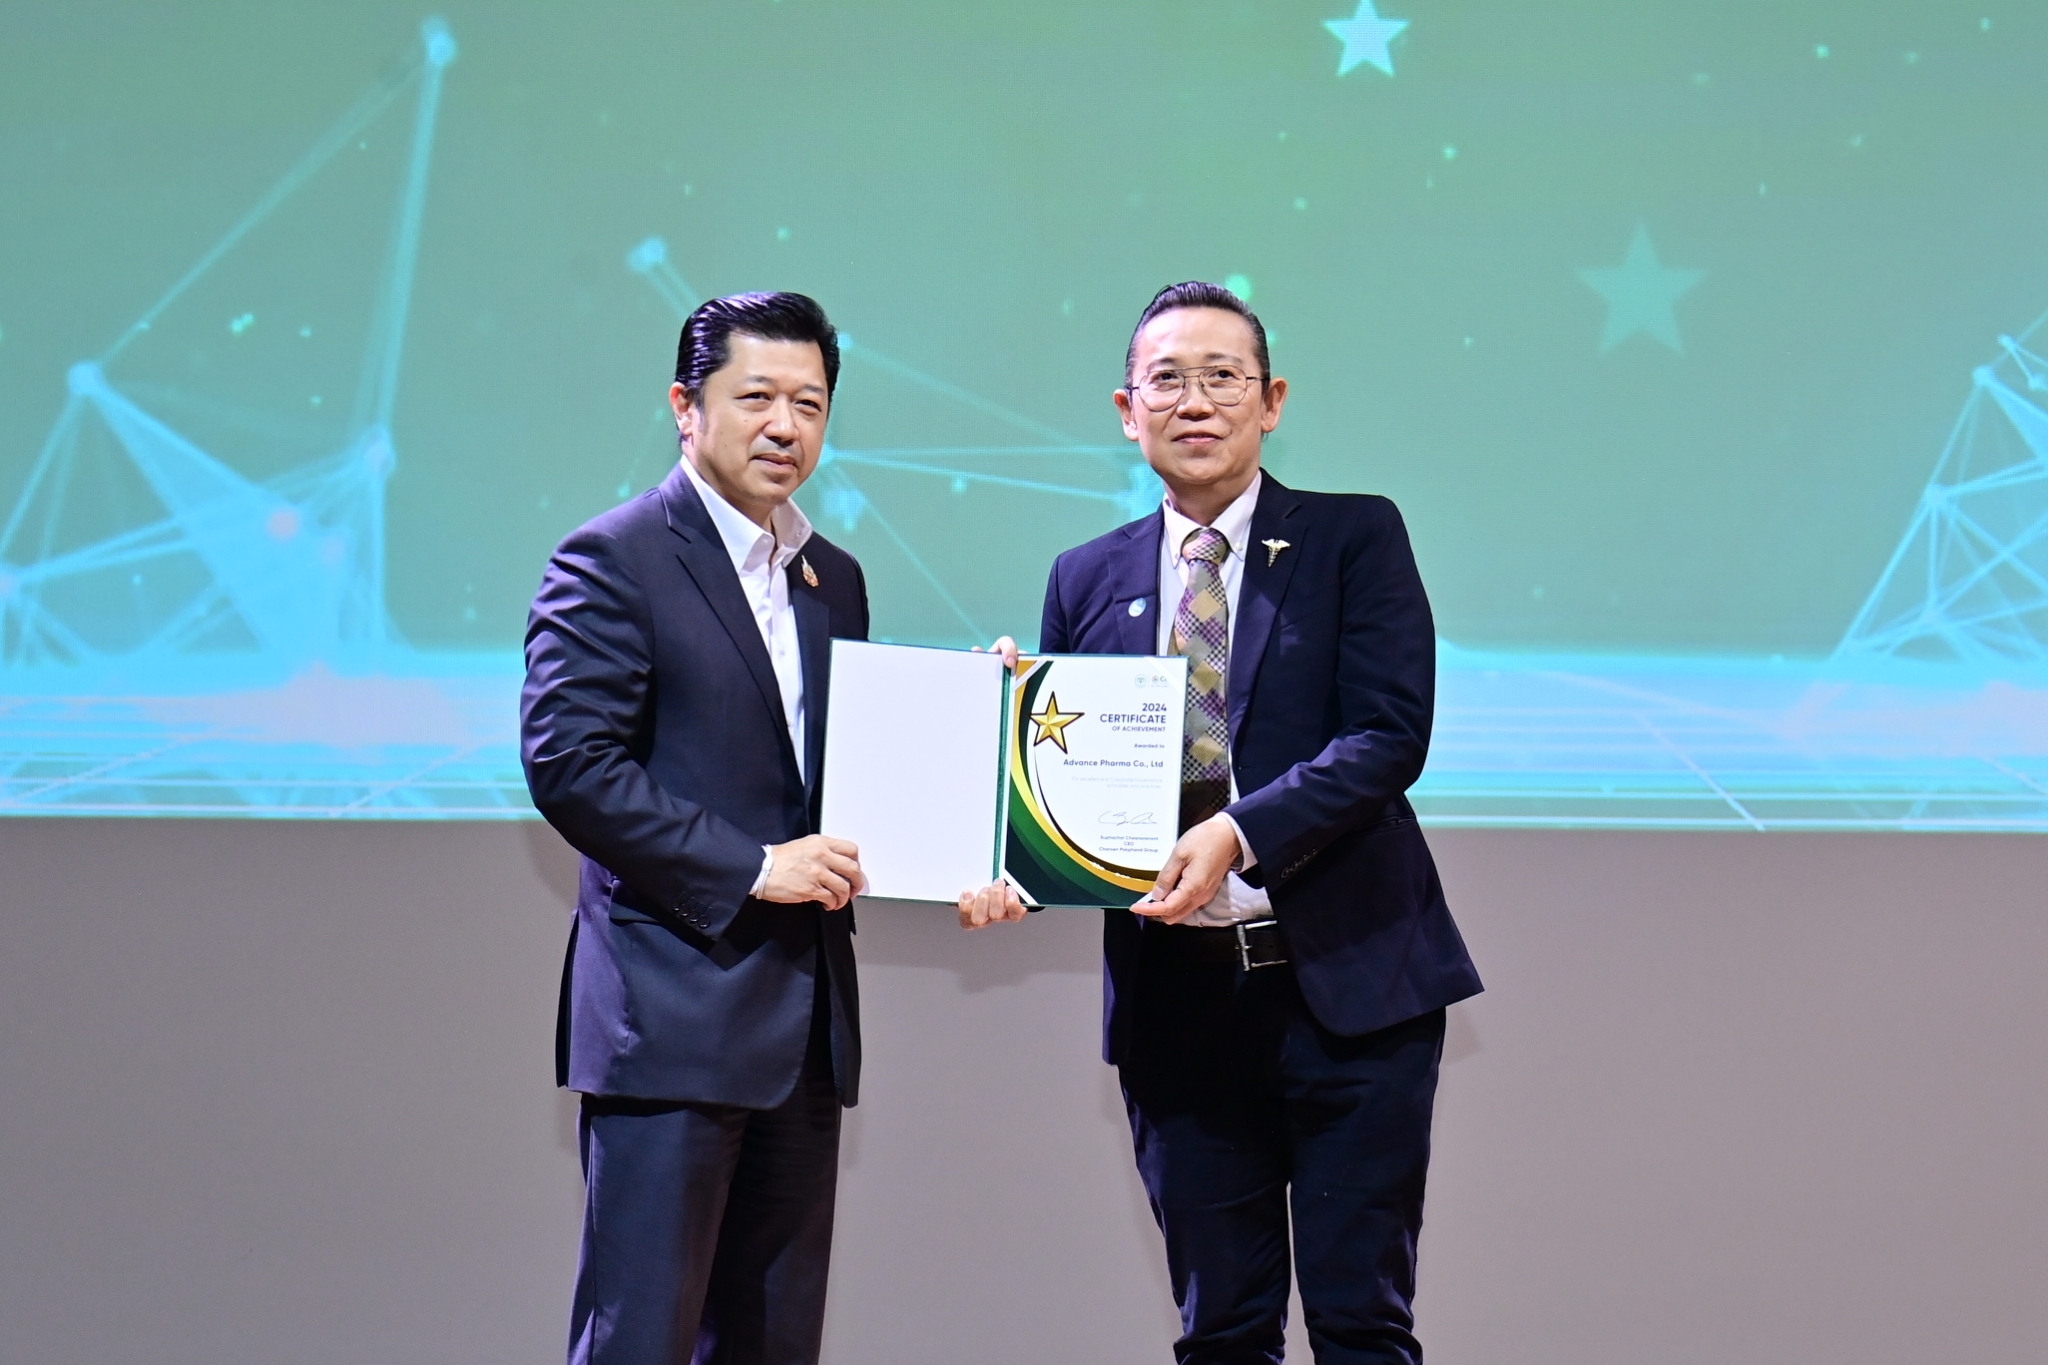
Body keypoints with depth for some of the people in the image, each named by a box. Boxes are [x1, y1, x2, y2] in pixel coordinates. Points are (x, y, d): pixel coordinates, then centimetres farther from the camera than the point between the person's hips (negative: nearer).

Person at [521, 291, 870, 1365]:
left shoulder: (833, 579, 17)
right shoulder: (611, 563, -7)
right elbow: (568, 764, -15)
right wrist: (748, 867, -17)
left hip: (809, 1022, 7)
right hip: (672, 1011, -7)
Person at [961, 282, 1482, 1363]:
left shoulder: (1356, 539, 1)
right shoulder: (1088, 581, 11)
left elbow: (1390, 737, -11)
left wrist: (1241, 834, -23)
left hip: (1347, 986, -3)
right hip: (1174, 997, 3)